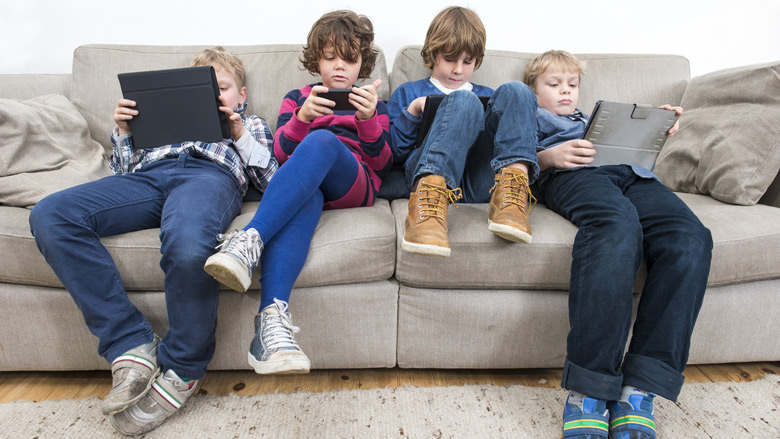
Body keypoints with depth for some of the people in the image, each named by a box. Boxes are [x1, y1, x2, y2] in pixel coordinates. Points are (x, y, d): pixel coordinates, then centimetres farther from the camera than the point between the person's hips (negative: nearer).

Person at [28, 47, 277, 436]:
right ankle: (131, 347, -24)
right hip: (149, 174, 5)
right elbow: (124, 169, 34)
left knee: (188, 245, -41)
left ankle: (181, 368, -17)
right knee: (49, 215, -24)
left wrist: (241, 135, 5)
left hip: (211, 174, -4)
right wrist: (123, 131, 19)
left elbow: (271, 180, 14)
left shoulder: (252, 126, 33)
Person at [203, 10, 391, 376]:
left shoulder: (374, 105, 26)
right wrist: (302, 118, -11)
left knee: (323, 141, -34)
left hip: (353, 186, 0)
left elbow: (382, 165, 10)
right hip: (300, 187, 1)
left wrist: (368, 120, -8)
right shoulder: (296, 99, 27)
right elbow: (281, 154, 10)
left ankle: (249, 239, -49)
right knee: (304, 198, -39)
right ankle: (273, 317, -58)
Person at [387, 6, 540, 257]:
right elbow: (390, 154, 15)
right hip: (429, 174, -2)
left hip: (481, 181, 3)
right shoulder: (408, 93, 26)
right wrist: (413, 111, 0)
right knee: (464, 101, -26)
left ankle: (511, 194, -36)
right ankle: (429, 197, -49)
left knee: (514, 91, -14)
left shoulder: (488, 95, 35)